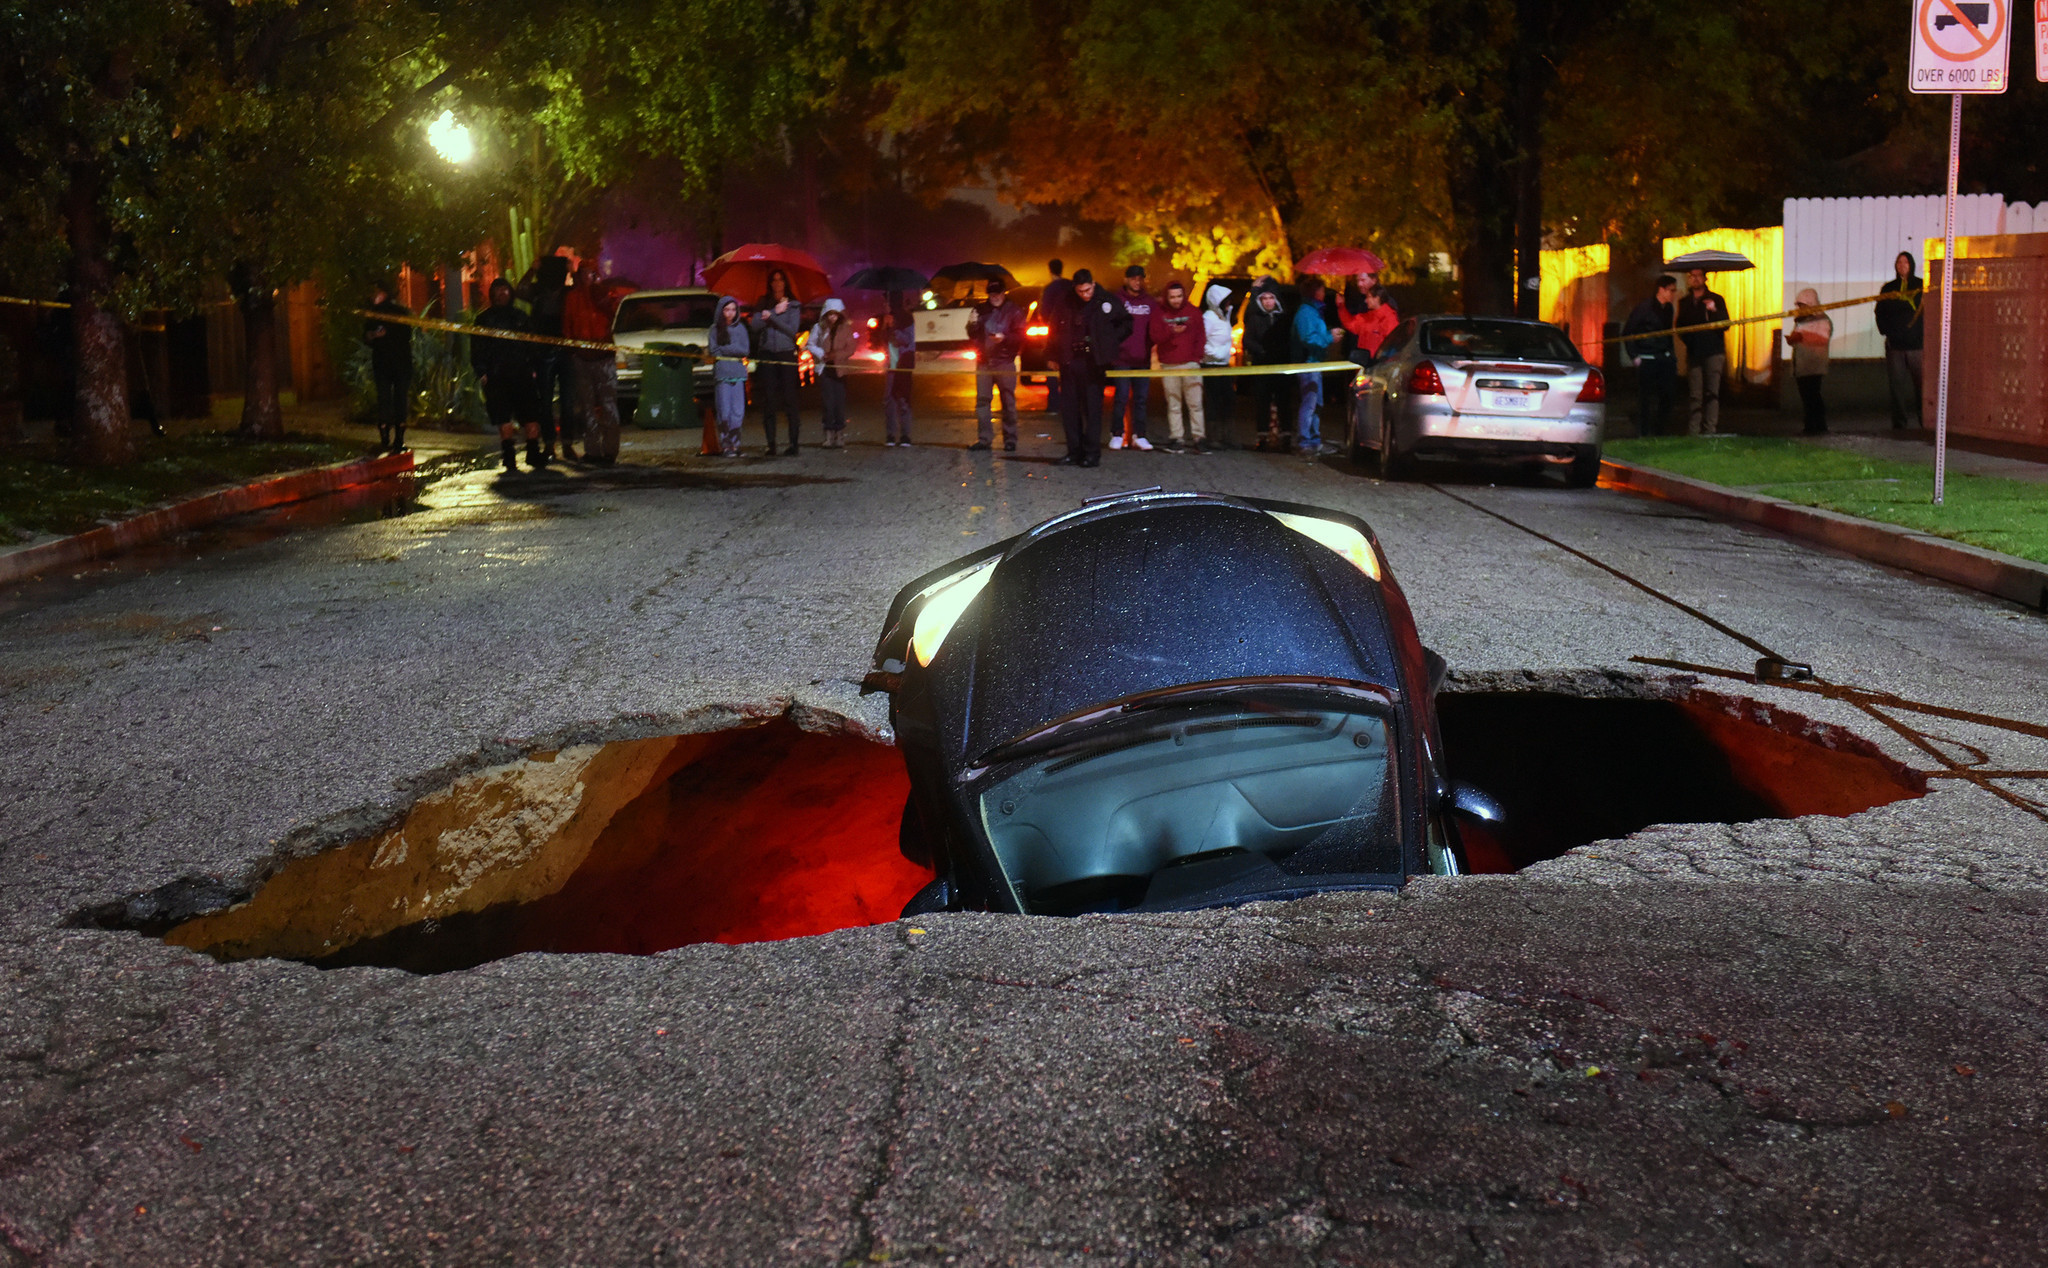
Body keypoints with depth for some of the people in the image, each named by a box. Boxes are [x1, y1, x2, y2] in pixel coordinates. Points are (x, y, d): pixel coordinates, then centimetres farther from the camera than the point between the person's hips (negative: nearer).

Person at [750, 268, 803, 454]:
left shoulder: (793, 305, 7)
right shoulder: (763, 305, 13)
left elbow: (792, 329, -5)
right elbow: (754, 327, -1)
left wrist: (771, 317, -8)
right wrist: (775, 312, -4)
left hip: (787, 354, -2)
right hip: (766, 355, 2)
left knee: (790, 400, -7)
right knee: (768, 402, 0)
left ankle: (793, 444, -8)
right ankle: (771, 444, 4)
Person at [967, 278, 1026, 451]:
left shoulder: (1013, 311, 1)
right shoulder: (981, 309, 11)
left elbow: (1020, 336, -3)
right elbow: (972, 335, 14)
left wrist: (1004, 338, -20)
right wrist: (972, 325, -8)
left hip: (1004, 361, -3)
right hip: (984, 362, 3)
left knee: (1008, 402, 0)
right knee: (982, 400, 1)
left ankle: (1010, 439, 5)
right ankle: (984, 438, 5)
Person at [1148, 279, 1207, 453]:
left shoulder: (1193, 312, 7)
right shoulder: (1159, 313, 5)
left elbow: (1199, 337, 8)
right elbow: (1154, 337, -2)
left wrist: (1197, 358, -2)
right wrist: (1172, 331, -18)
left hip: (1191, 364, 0)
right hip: (1169, 366, 0)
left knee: (1195, 404, -5)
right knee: (1173, 405, 1)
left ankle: (1198, 439, -4)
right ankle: (1176, 439, 4)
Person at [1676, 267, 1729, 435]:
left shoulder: (1716, 300, 6)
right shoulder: (1684, 303, 16)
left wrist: (1714, 310, -21)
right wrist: (1687, 338, 3)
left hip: (1713, 353, -2)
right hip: (1694, 353, 3)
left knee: (1712, 393, -9)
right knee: (1695, 395, -2)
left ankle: (1710, 429, -10)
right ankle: (1693, 431, -1)